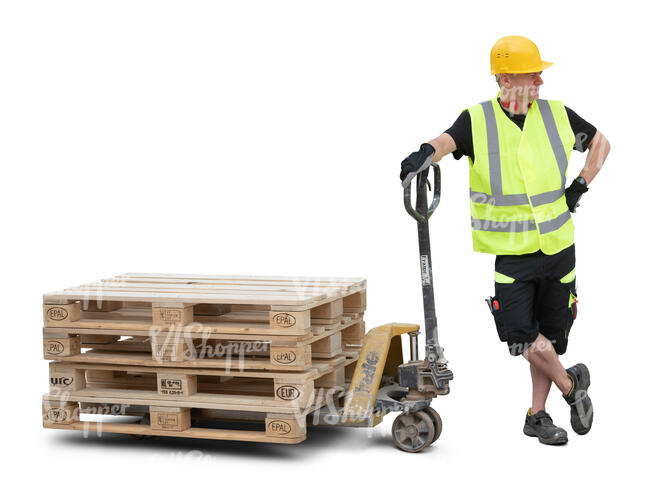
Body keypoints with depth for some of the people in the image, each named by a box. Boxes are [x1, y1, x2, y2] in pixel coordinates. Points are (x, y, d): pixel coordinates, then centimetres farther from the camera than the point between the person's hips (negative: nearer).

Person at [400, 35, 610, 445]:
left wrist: (581, 185, 8)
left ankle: (537, 415, 26)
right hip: (506, 253, -3)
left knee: (549, 338, 9)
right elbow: (446, 141, -23)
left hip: (557, 247, 3)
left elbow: (600, 142, 19)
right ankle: (571, 384, 15)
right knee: (523, 337, -12)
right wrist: (425, 153, -45)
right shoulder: (477, 121, -5)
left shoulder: (557, 115, 4)